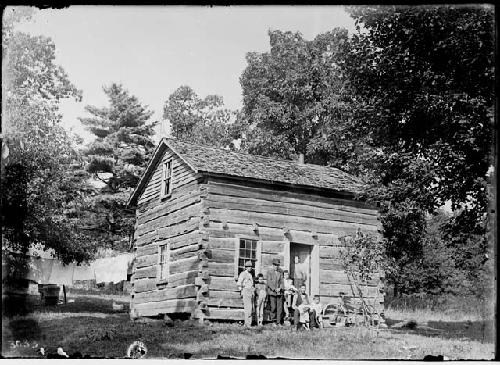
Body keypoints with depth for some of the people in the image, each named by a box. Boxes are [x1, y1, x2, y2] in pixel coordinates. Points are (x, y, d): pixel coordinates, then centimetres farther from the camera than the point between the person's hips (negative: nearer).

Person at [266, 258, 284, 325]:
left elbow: (282, 281, 11)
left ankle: (278, 322, 6)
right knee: (273, 307, -6)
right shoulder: (269, 272, 1)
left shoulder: (280, 272, 11)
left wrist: (280, 288, -8)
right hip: (272, 292, -3)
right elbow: (269, 282, -5)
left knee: (279, 308, 0)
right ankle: (273, 320, 9)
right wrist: (275, 289, -13)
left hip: (279, 292, 3)